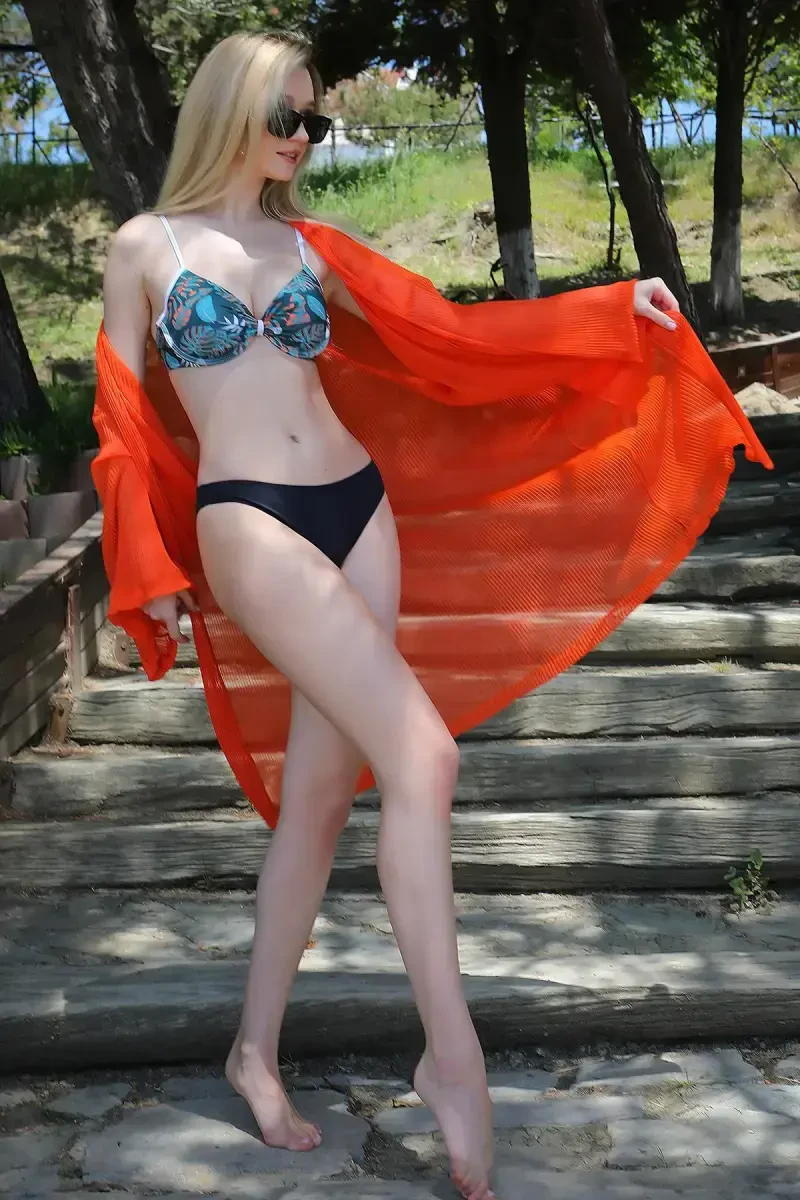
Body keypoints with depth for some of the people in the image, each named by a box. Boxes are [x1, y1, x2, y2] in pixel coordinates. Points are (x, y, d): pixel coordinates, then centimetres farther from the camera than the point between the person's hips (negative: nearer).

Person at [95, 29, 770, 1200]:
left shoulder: (309, 245, 15)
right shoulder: (147, 246, 6)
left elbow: (446, 330, 14)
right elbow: (120, 418, 6)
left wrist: (610, 309, 6)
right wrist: (149, 569, 1)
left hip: (358, 509, 5)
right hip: (250, 523, -5)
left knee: (322, 786, 4)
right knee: (421, 755, -19)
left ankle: (258, 1050, 19)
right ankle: (454, 1057, -8)